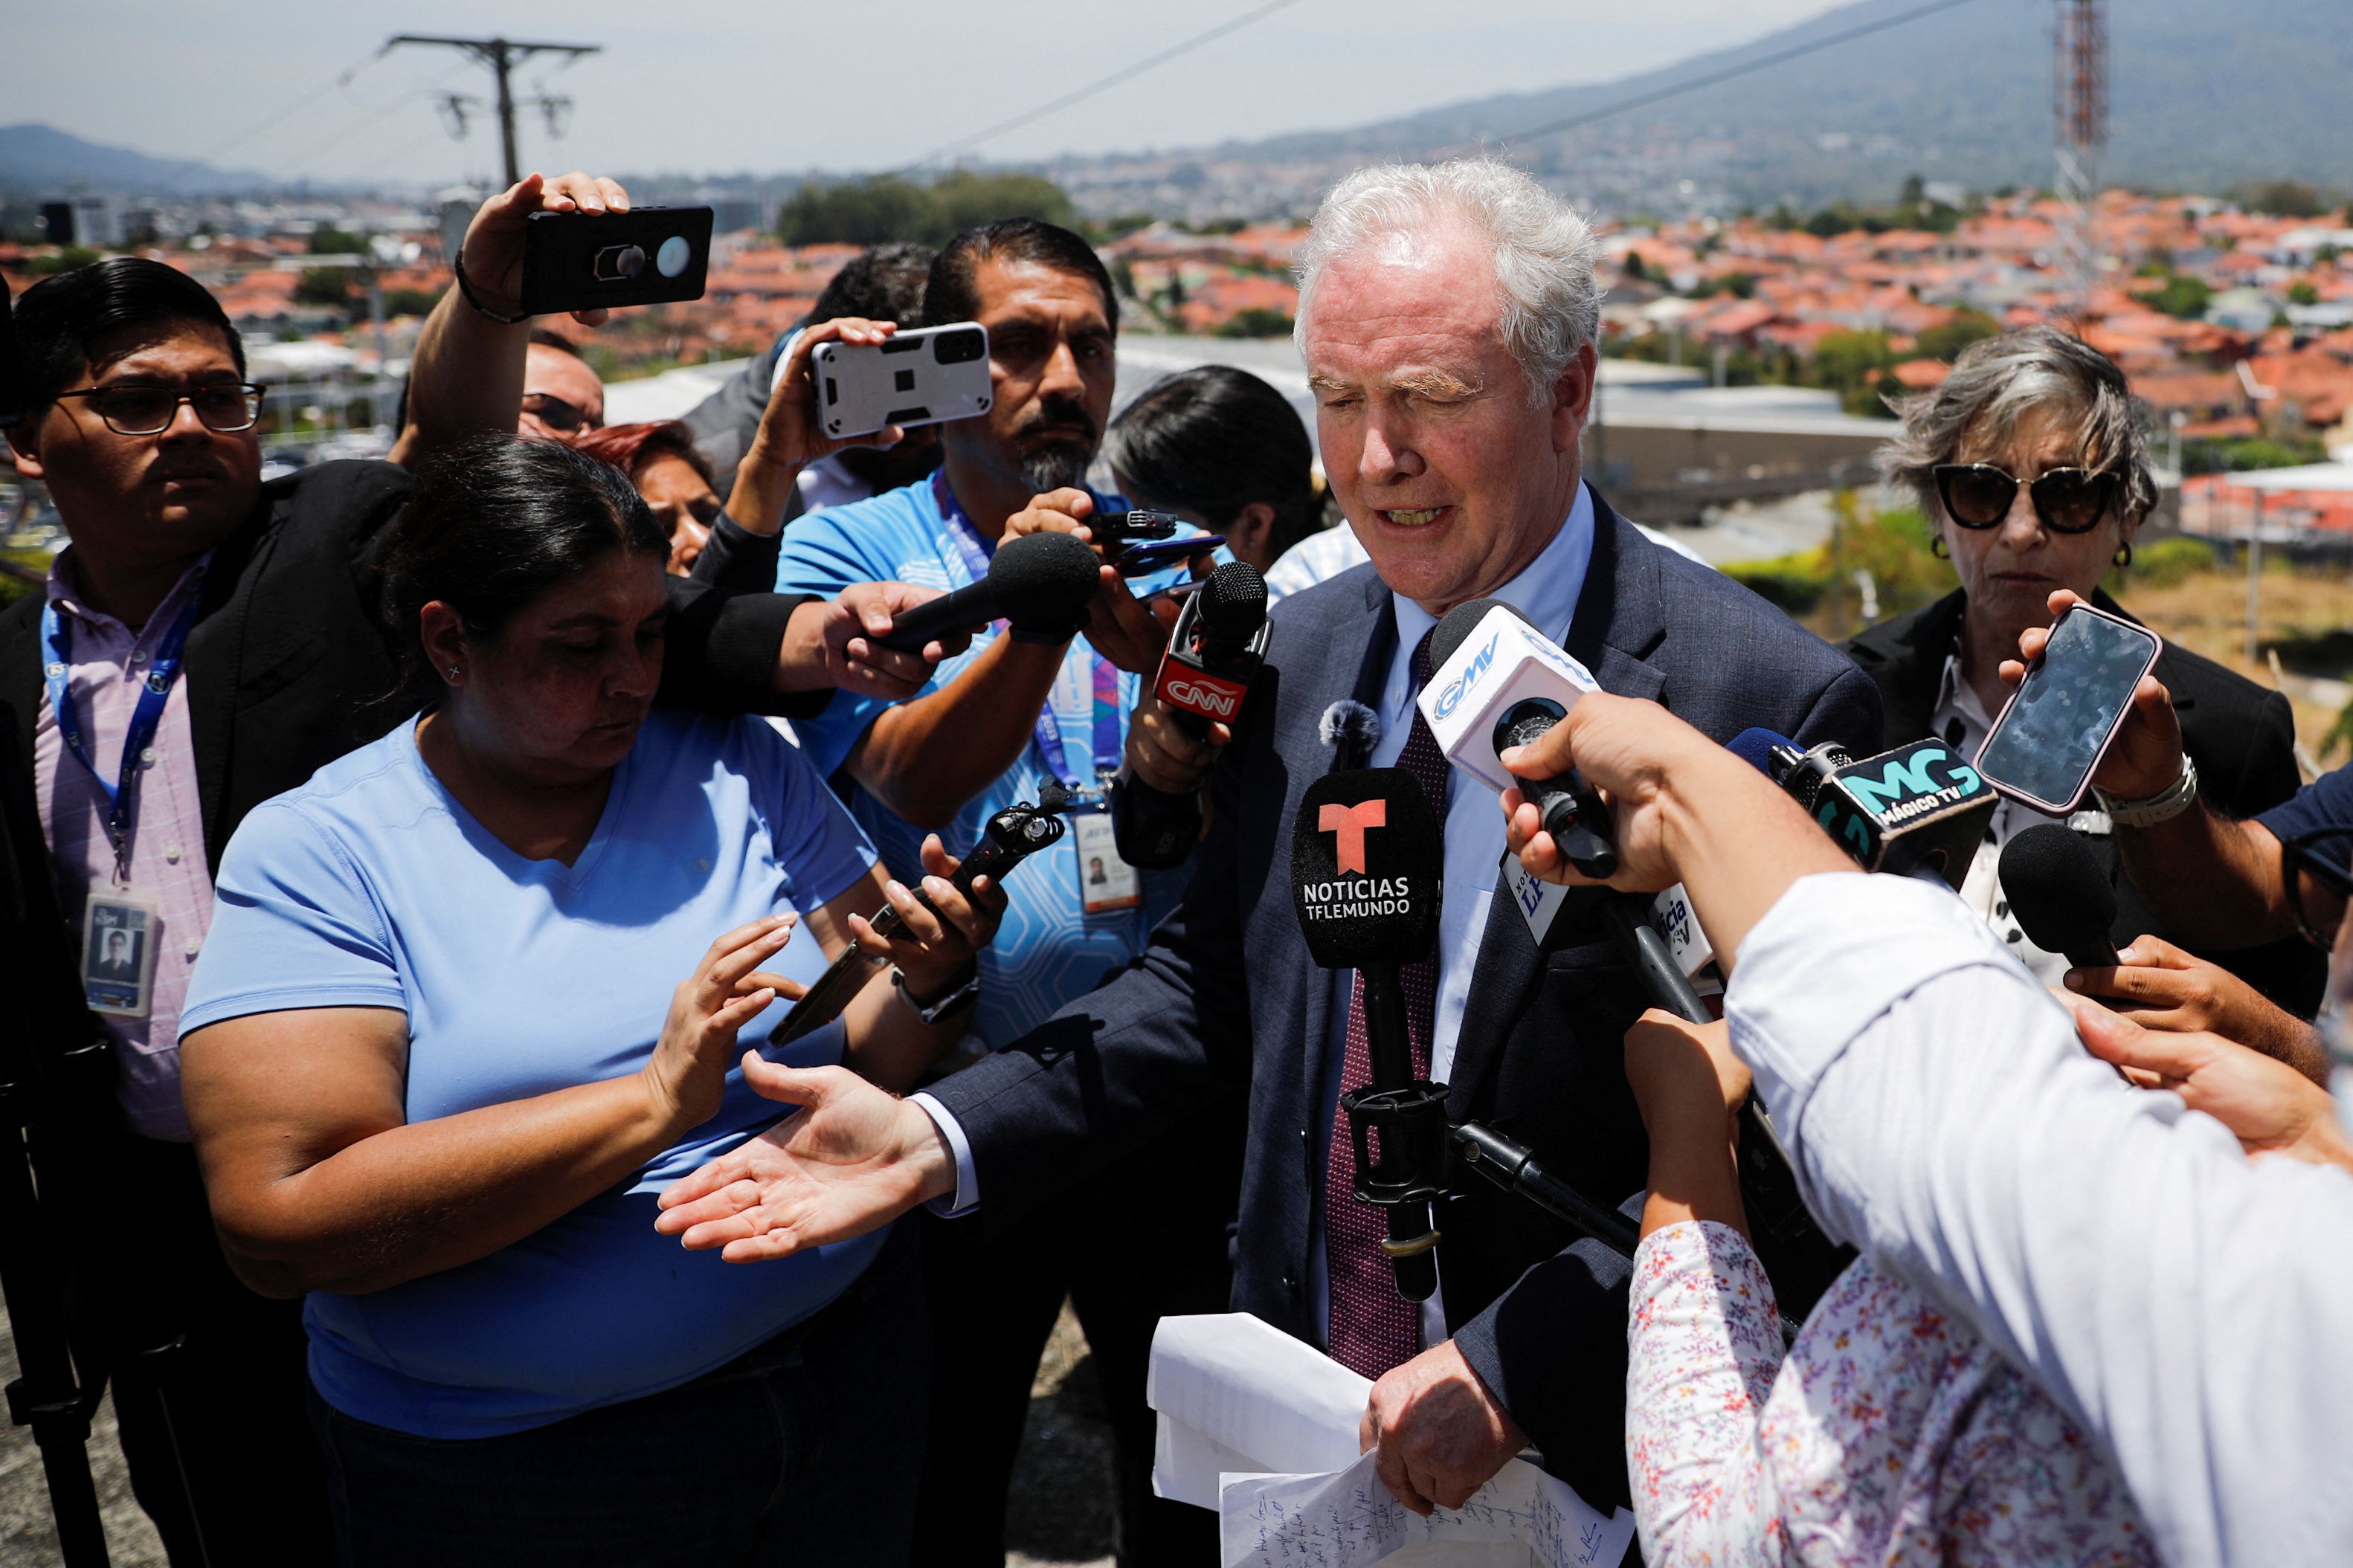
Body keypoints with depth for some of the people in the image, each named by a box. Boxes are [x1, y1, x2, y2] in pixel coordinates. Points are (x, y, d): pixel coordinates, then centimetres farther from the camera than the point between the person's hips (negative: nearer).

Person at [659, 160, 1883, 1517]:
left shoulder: (1767, 702, -18)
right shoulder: (1300, 652, 1)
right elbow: (1213, 978, 7)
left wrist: (1510, 1372, -22)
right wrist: (935, 1139, -5)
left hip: (1590, 1466, -5)